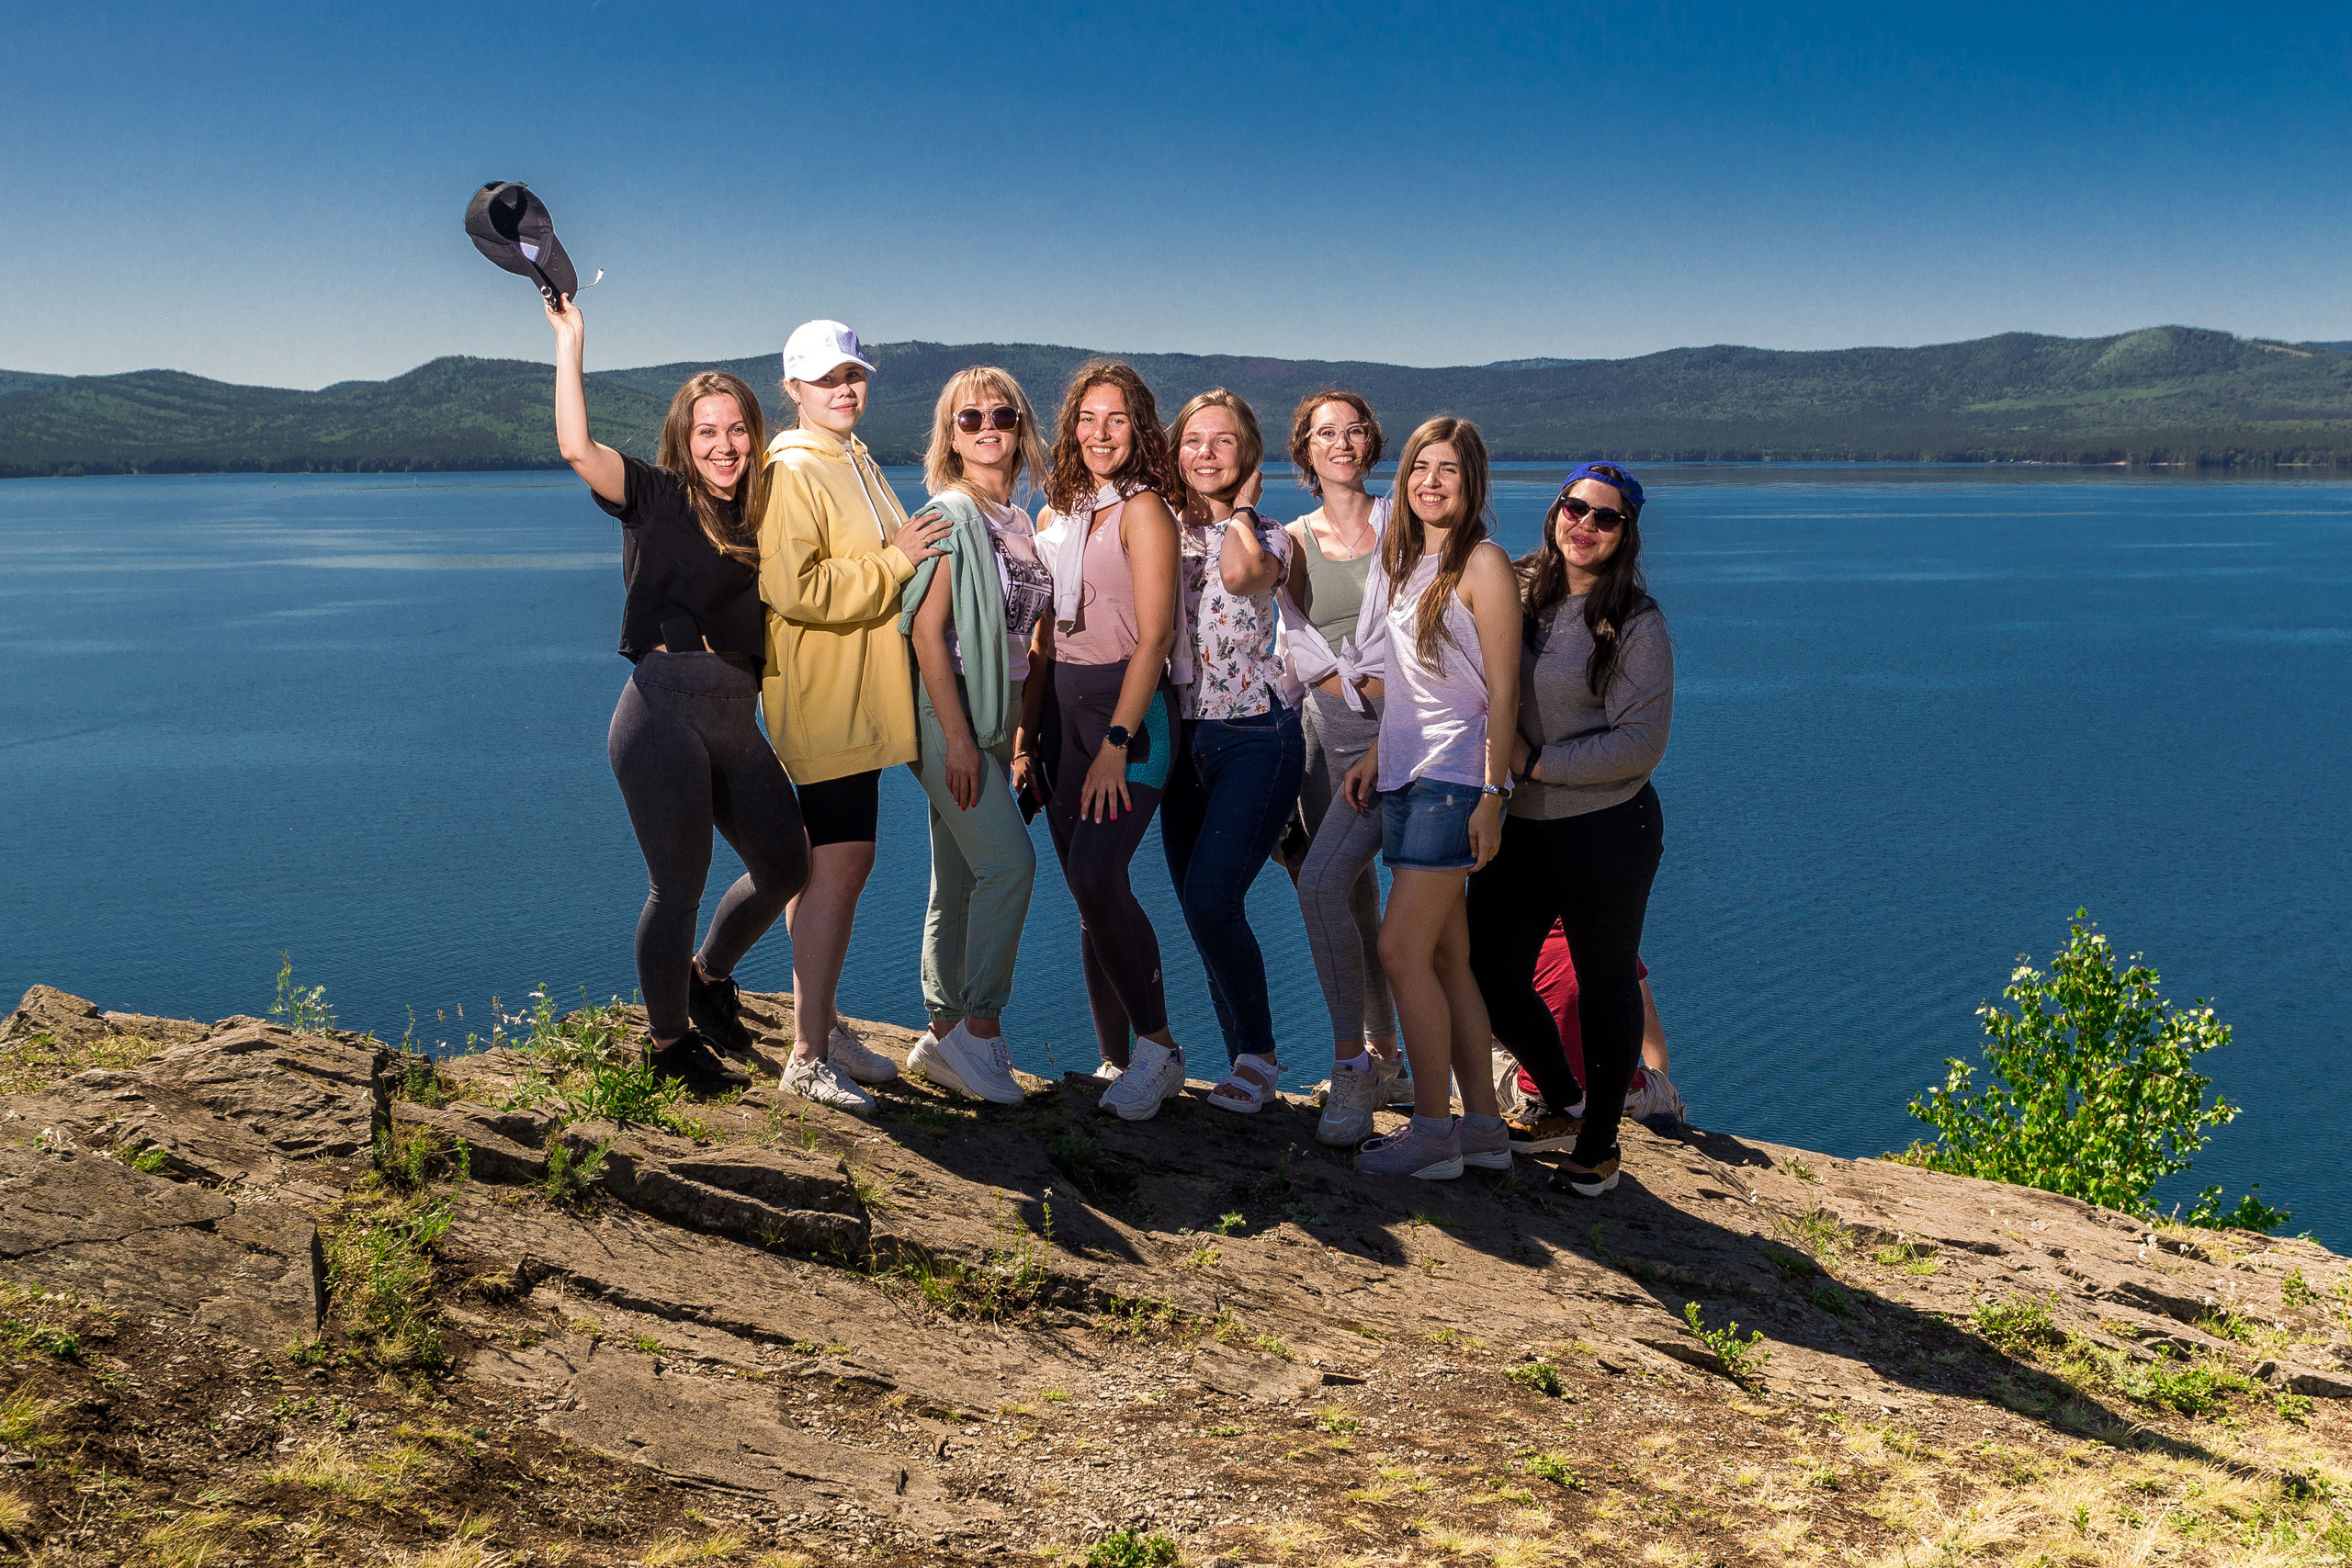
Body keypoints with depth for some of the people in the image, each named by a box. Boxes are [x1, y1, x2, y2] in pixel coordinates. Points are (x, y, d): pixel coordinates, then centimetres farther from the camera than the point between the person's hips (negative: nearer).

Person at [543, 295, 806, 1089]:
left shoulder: (754, 517, 16)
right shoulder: (657, 495, 0)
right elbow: (577, 447, -15)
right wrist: (570, 340, -13)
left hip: (737, 720, 7)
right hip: (666, 710, -6)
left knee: (785, 865, 11)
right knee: (679, 886, 0)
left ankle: (709, 974, 37)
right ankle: (667, 1038, 19)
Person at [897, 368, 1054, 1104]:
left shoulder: (1019, 521, 14)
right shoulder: (949, 516, -8)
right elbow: (925, 630, -14)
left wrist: (1024, 732, 15)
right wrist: (956, 736, -18)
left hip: (995, 715, 8)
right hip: (948, 711, -8)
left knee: (961, 880, 10)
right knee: (1009, 859, -16)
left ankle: (944, 1037, 16)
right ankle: (980, 1024, -6)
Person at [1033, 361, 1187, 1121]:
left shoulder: (1143, 510, -6)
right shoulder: (1056, 515, 15)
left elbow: (1154, 637, -12)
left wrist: (1115, 743, -19)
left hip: (1128, 709, -7)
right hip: (1063, 709, 7)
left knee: (1096, 875, -21)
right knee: (1089, 893, 6)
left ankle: (1157, 1046, -7)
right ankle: (1117, 1061, 14)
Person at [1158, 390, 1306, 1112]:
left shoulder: (1270, 538, 0)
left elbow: (1242, 573, -25)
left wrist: (1240, 508, -12)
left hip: (1256, 736, -5)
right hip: (1185, 735, 5)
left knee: (1211, 897, -17)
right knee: (1198, 907, 6)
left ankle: (1258, 1052, 1)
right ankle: (1247, 1062, 18)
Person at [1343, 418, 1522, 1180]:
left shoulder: (1483, 563, -8)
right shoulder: (1405, 559, 16)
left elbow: (1502, 691, -11)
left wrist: (1491, 796, -15)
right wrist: (1377, 753, 15)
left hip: (1455, 778, -8)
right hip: (1405, 775, 8)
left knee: (1401, 949, -10)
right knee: (1447, 955, 8)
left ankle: (1434, 1130, -1)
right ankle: (1483, 1126, 14)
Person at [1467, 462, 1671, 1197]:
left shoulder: (1634, 622, -8)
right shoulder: (1515, 591, 5)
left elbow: (1641, 742, -13)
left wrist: (1536, 761, -15)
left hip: (1606, 830, -5)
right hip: (1516, 827, 5)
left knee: (1605, 982, 6)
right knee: (1493, 978, 9)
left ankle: (1599, 1141, 23)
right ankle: (1564, 1104, 33)